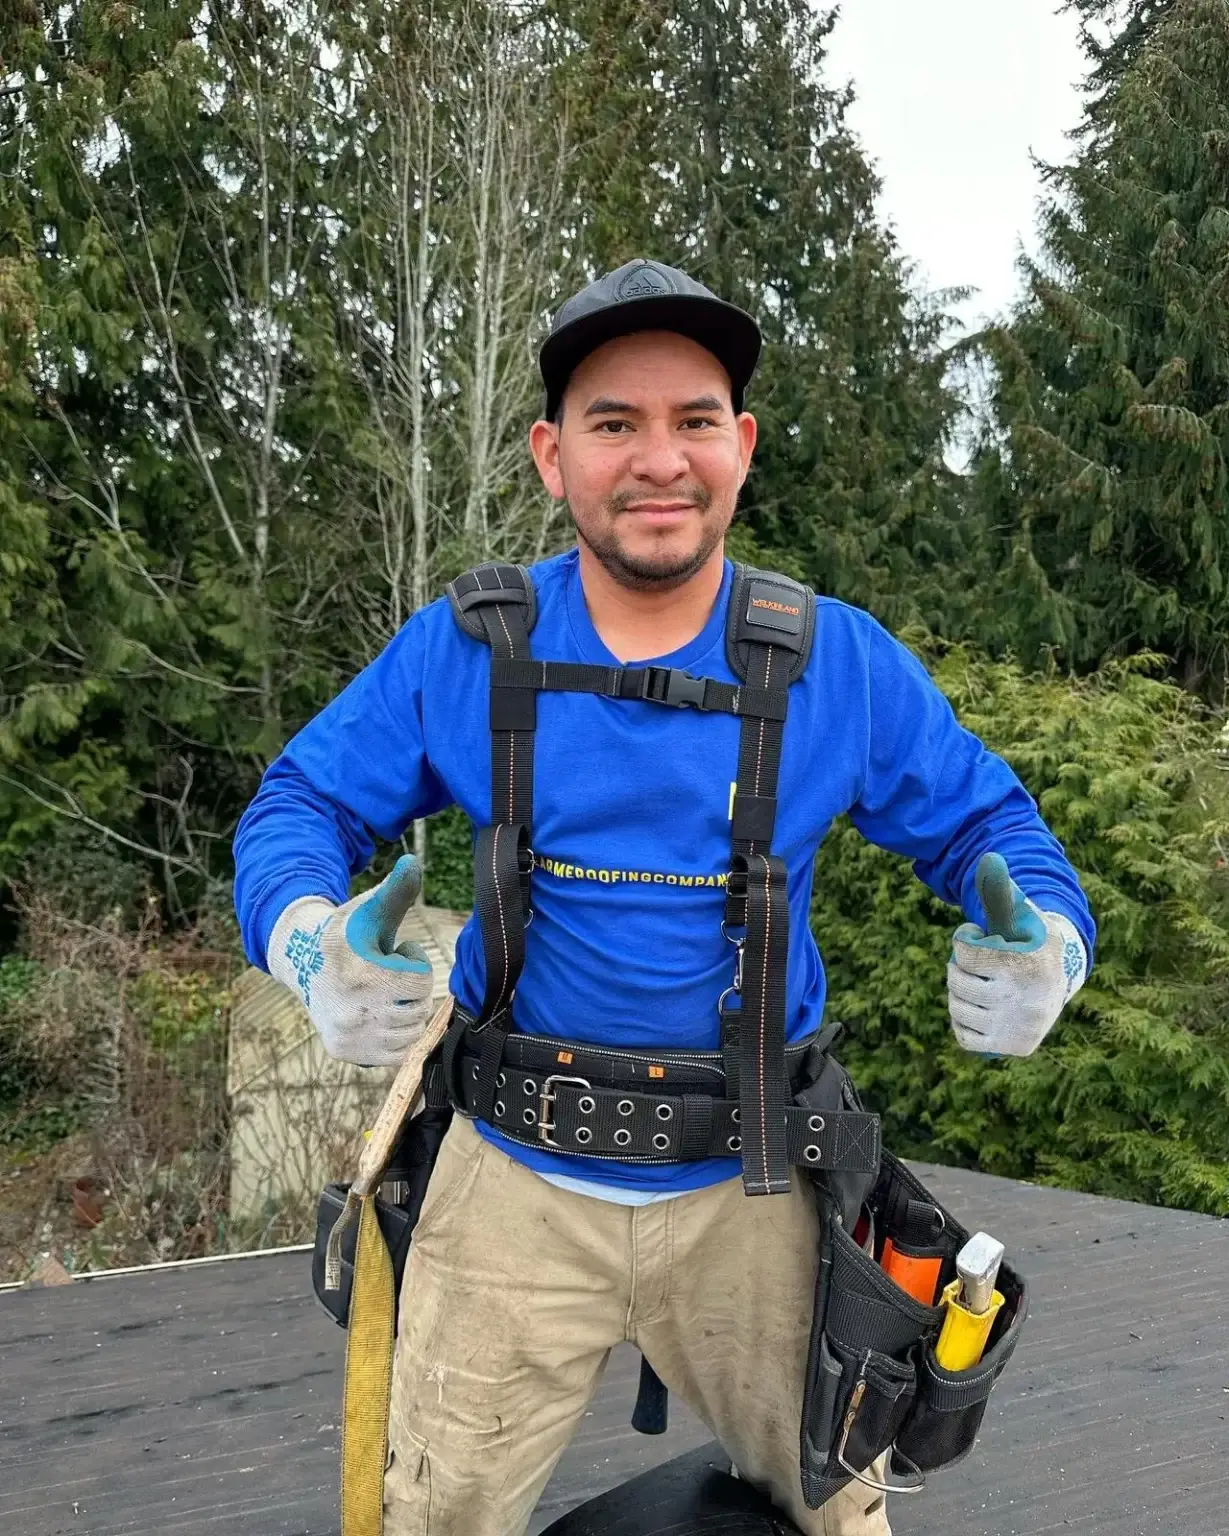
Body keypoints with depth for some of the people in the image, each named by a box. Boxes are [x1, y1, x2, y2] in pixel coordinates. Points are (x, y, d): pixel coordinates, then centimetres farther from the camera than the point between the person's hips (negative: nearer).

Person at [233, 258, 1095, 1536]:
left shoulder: (842, 661, -7)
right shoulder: (459, 652, -9)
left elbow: (986, 827, 0)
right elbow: (301, 806, -4)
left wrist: (1041, 952, -22)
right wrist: (316, 948, -26)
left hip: (751, 1191, 1)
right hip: (517, 1188, 0)